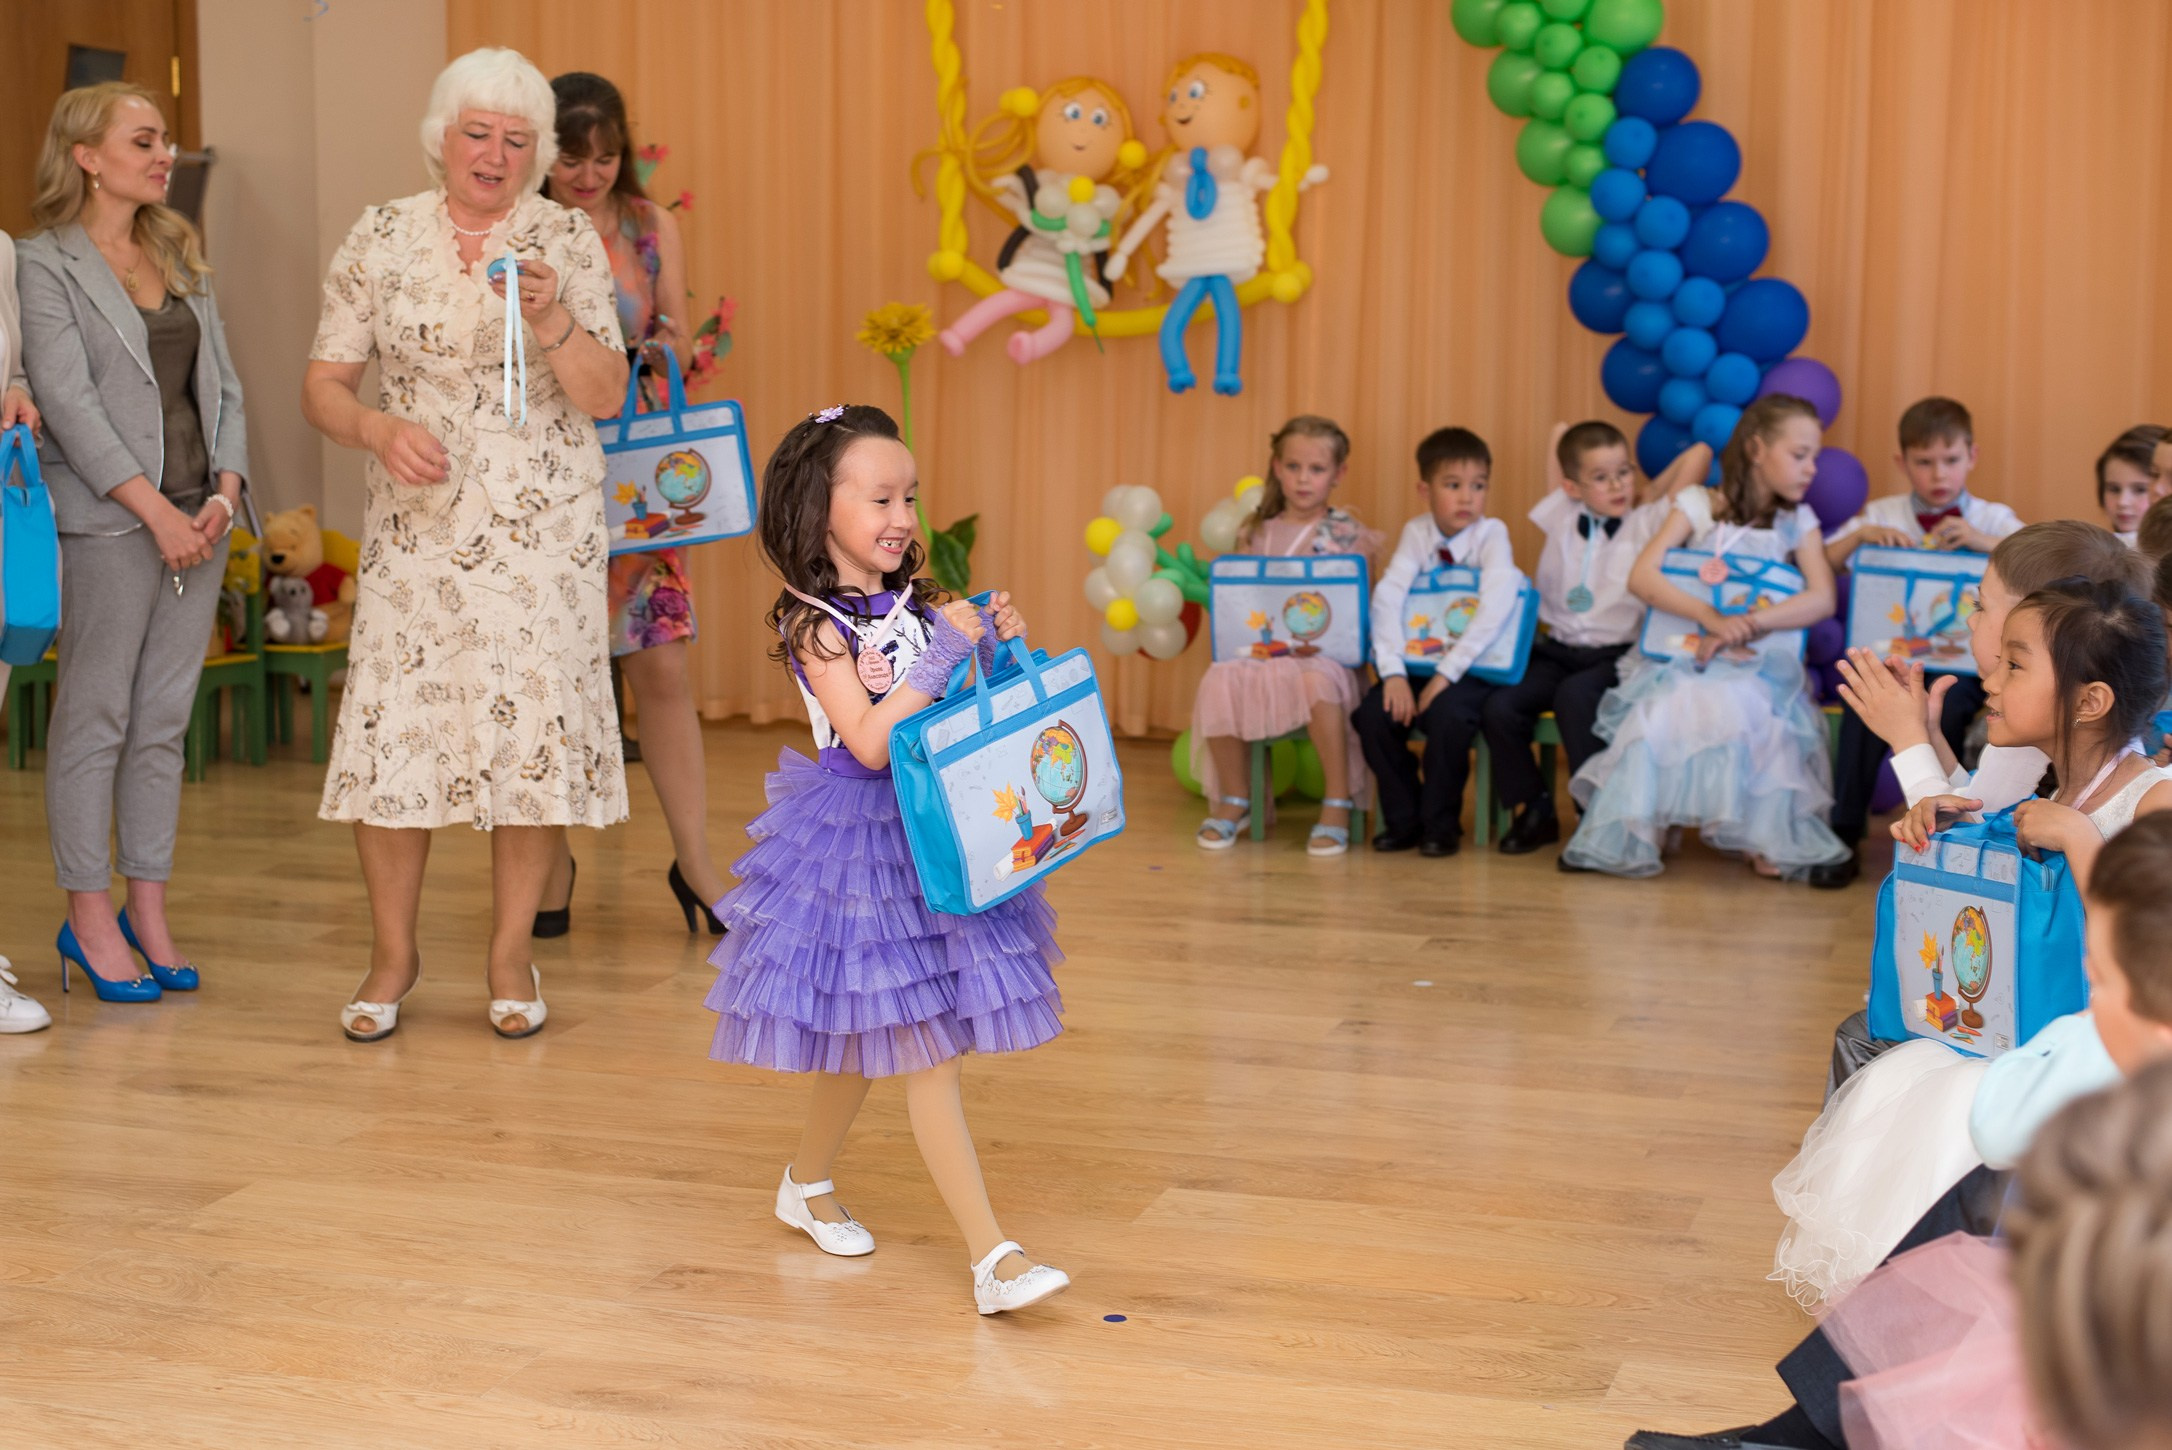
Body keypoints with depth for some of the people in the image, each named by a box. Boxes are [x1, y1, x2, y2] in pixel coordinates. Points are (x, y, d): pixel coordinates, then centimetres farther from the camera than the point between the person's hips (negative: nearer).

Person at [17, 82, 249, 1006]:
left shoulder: (179, 256, 16)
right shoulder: (44, 265, -4)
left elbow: (221, 384, 14)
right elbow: (69, 402, -12)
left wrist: (225, 491, -1)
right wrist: (155, 510, -16)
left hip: (199, 519, 6)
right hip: (108, 523, -6)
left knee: (165, 721, 8)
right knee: (95, 720, 0)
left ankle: (149, 910, 15)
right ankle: (88, 918, 8)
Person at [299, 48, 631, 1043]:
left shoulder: (566, 241, 2)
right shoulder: (381, 240, 4)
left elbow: (604, 397, -3)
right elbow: (322, 386, 5)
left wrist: (552, 318, -20)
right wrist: (378, 428, -15)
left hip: (543, 529, 0)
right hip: (415, 525, 0)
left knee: (535, 727, -1)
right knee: (391, 727, -3)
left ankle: (511, 953, 15)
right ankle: (393, 954, 14)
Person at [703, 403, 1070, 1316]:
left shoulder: (918, 605, 4)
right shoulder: (815, 626, -13)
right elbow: (870, 743, -22)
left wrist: (1001, 643, -8)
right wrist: (943, 659, -23)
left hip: (930, 829, 7)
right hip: (860, 840, -6)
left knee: (874, 1039, 18)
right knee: (923, 1051, -5)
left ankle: (806, 1184, 41)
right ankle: (993, 1257, -4)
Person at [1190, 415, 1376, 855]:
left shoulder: (1347, 534, 3)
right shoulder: (1254, 532, 13)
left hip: (1324, 656, -3)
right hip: (1258, 650, 3)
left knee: (1315, 682, -39)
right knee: (1219, 681, -28)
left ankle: (1338, 803, -23)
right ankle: (1233, 799, -6)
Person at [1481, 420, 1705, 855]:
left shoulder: (1648, 523, 2)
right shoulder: (1560, 518, 9)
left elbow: (1699, 453, -2)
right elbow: (1561, 435, 20)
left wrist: (1649, 497, 7)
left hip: (1616, 656, -4)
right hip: (1558, 650, 4)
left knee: (1574, 697, -33)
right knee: (1500, 706, -20)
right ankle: (1533, 810, -1)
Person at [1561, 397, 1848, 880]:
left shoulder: (1797, 522, 7)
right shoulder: (1698, 506, 2)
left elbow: (1822, 598, -9)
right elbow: (1642, 577, -11)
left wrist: (1746, 624, -21)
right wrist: (1711, 617, -24)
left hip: (1758, 662, 1)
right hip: (1684, 653, 0)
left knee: (1746, 708, -33)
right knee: (1663, 710, -31)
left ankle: (1769, 840, -21)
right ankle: (1627, 835, -17)